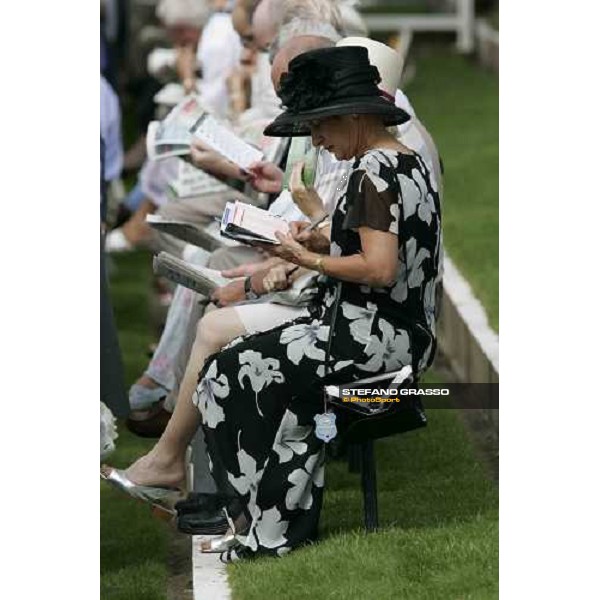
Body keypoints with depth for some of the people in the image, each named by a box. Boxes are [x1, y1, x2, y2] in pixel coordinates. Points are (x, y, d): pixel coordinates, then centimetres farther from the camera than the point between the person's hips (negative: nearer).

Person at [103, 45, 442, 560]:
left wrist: (310, 260, -12)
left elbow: (379, 269, -25)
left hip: (370, 337, -9)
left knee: (227, 372, 0)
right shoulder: (410, 162, 13)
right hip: (408, 336, 9)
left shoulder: (374, 172, -17)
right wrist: (321, 243, 9)